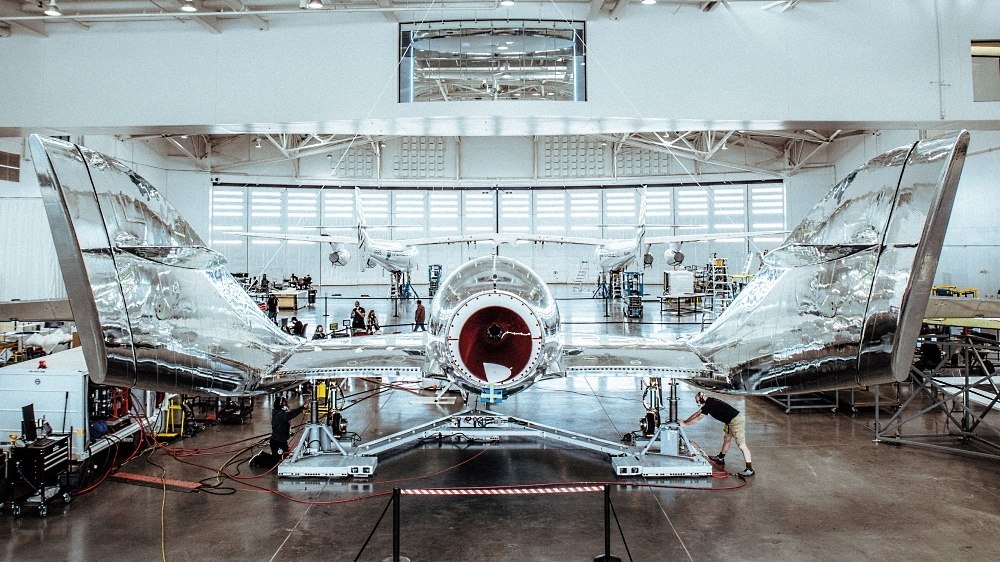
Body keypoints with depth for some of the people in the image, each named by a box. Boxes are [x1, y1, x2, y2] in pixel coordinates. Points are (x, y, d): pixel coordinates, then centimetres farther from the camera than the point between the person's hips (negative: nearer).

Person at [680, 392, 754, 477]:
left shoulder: (710, 405, -20)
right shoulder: (709, 402, 10)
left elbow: (697, 418, -14)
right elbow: (697, 413, 19)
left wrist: (684, 423, -5)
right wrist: (685, 420, 18)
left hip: (735, 421, -10)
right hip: (730, 421, 10)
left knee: (741, 445, -9)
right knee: (726, 439, 21)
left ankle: (750, 470, -8)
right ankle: (721, 458, 36)